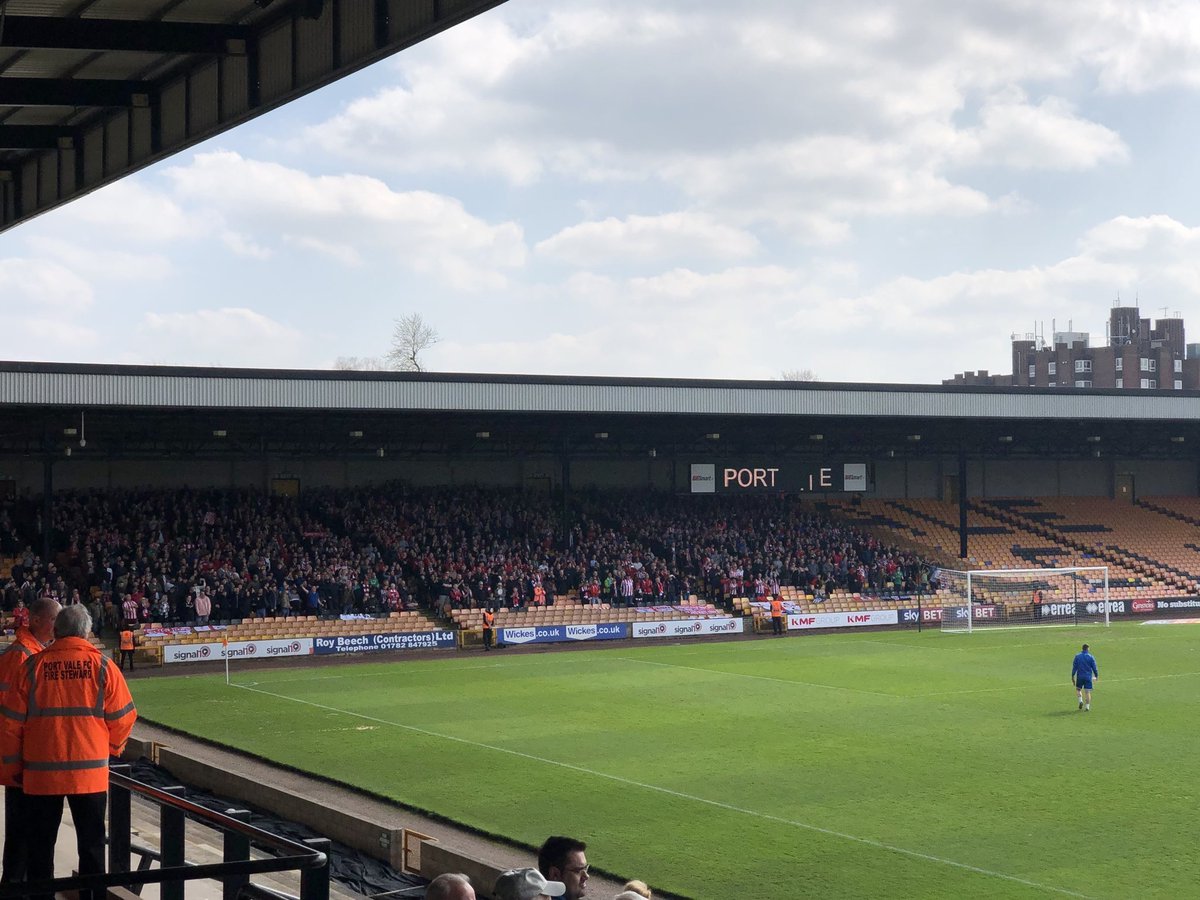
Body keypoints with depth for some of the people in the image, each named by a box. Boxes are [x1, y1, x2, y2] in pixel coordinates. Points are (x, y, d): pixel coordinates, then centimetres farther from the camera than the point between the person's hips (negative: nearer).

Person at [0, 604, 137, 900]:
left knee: (40, 846, 10)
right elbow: (123, 717, 0)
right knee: (91, 845, 10)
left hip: (41, 773, 0)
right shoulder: (102, 665, -3)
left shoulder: (33, 665, -2)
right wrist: (111, 750, 19)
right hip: (90, 772, 0)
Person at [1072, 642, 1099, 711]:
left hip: (1079, 677, 1)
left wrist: (1072, 676, 4)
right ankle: (1087, 707, -2)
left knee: (1078, 689, 21)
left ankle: (1081, 701, 0)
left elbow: (1074, 667, -1)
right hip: (1088, 677, -1)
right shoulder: (1091, 657, -3)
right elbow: (1094, 667, 0)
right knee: (1087, 692, 1)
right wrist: (1096, 676, 14)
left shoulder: (1077, 656, 0)